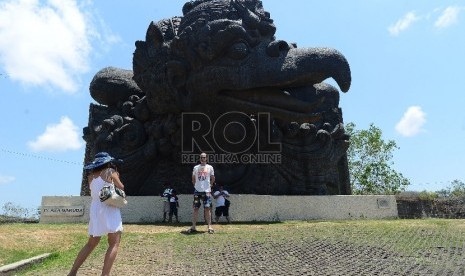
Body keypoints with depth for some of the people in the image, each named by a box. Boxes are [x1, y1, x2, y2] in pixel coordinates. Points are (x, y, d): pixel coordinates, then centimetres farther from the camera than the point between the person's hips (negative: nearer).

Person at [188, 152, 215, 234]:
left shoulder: (210, 167, 4)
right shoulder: (195, 167, 9)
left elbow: (212, 179, 12)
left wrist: (210, 185, 5)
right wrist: (195, 186, 11)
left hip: (206, 191, -2)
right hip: (197, 190, 2)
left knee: (207, 208, -4)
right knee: (195, 208, 3)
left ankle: (209, 226, 0)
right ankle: (193, 227, 8)